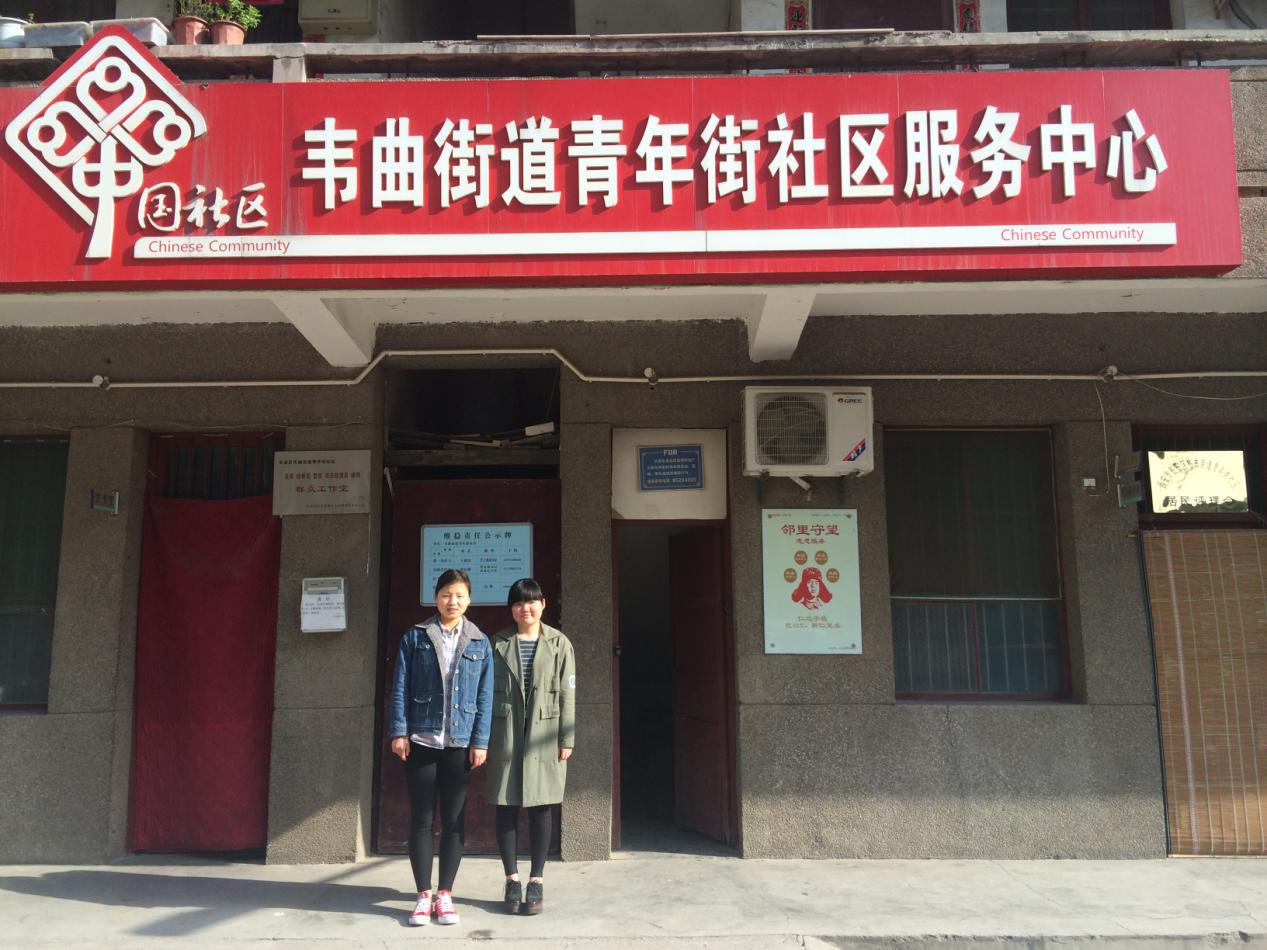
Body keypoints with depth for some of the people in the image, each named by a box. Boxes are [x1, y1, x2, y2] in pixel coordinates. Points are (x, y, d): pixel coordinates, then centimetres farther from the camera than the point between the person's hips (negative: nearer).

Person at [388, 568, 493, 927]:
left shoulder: (480, 644, 6)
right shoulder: (415, 637, 4)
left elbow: (485, 697, 4)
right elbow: (400, 687, 1)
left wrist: (480, 741, -2)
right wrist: (399, 732, -7)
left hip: (460, 743, 1)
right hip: (421, 739, -1)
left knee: (454, 820, 6)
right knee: (421, 819, 3)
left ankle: (445, 894, 16)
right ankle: (424, 895, 13)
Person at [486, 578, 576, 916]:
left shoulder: (559, 643, 2)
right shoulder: (499, 644, 5)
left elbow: (567, 694, 1)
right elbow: (488, 690, 4)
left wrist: (567, 739, -3)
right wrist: (484, 736, 0)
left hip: (543, 736, -1)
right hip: (506, 734, 1)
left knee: (540, 808, 5)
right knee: (506, 807, 4)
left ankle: (536, 880, 16)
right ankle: (512, 879, 17)